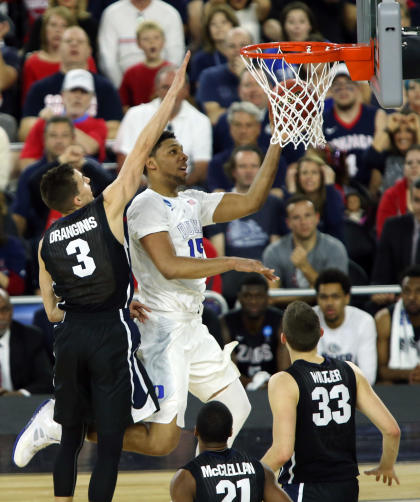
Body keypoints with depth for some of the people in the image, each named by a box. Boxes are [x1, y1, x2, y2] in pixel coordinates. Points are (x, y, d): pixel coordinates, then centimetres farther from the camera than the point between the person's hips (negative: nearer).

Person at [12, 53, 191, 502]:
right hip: (110, 332, -4)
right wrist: (173, 92, 5)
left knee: (71, 435, 15)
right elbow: (142, 147, 0)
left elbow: (51, 311, 14)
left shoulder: (47, 242, 9)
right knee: (111, 439, 0)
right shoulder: (107, 208, -3)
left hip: (70, 333, 4)